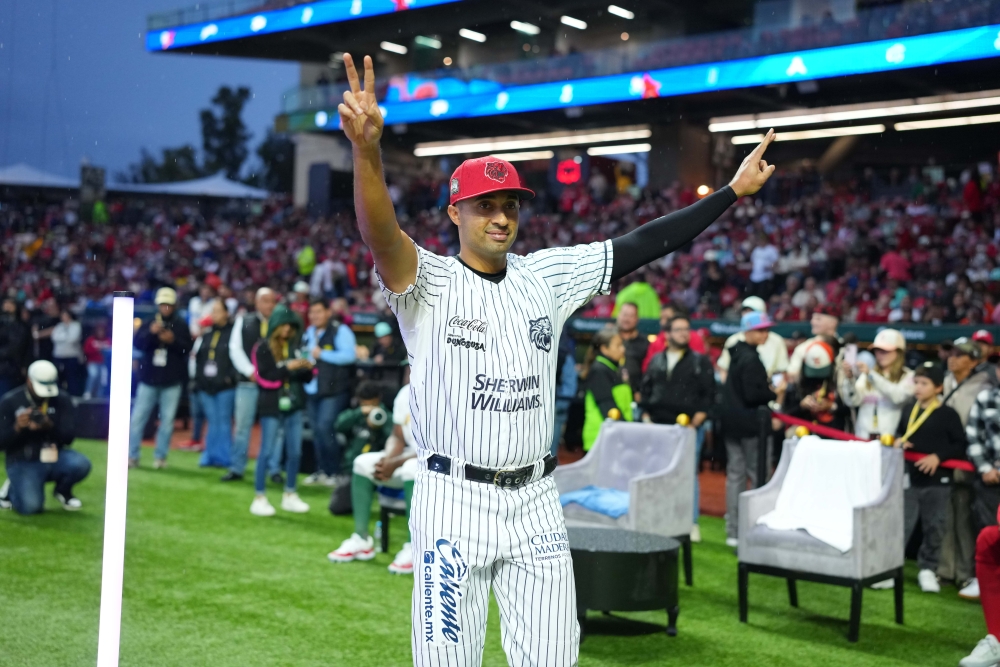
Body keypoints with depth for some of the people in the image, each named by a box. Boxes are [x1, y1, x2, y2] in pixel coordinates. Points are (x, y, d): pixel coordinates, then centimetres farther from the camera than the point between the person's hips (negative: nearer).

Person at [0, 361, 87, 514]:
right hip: (23, 463, -2)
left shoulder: (62, 401, 0)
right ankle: (13, 489, 12)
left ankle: (62, 491, 7)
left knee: (81, 464, -29)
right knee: (31, 506, -27)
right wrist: (17, 428, -27)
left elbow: (67, 439, -7)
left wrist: (49, 426, -28)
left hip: (54, 458, 3)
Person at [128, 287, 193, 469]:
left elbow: (187, 348, -3)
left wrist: (173, 340, -18)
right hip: (148, 379, 1)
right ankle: (132, 456, 7)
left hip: (172, 381, -1)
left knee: (167, 420, 2)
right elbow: (137, 344, -7)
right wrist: (150, 333, -23)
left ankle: (160, 456, 10)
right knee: (137, 418, 1)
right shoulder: (148, 324, 6)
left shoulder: (181, 325, 4)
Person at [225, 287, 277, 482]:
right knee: (242, 426, 5)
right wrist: (250, 371, -8)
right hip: (248, 382, 1)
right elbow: (235, 349, 2)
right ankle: (236, 469, 13)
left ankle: (274, 470, 8)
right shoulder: (244, 321, 7)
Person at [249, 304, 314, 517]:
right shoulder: (263, 348, -5)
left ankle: (290, 495, 20)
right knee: (266, 451, -2)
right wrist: (288, 367, -20)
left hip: (293, 405, 5)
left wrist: (308, 369, -8)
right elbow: (265, 378, -14)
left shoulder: (294, 346, 8)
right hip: (272, 406, -5)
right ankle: (259, 498, 5)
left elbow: (304, 378, 13)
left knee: (295, 452, 8)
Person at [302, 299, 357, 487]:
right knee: (317, 431, 9)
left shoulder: (340, 331, -8)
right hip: (312, 390, 8)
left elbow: (349, 355, -20)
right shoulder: (309, 332, 16)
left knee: (325, 427, -14)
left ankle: (333, 472, -3)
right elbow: (304, 356, 30)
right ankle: (320, 470, 18)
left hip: (334, 390, -8)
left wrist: (322, 354, -16)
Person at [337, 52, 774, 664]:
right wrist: (367, 151, -45)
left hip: (535, 501, 4)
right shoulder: (429, 282, -5)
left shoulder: (547, 277, 8)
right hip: (454, 499, -4)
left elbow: (640, 247, 8)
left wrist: (733, 190, 4)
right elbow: (381, 235, -25)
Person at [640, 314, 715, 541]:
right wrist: (647, 417, 5)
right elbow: (645, 392, 16)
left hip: (689, 429, -3)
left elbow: (709, 395, 0)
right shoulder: (656, 361, 15)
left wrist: (697, 421, -9)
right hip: (658, 427, 3)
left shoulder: (700, 362, 5)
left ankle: (692, 524, 3)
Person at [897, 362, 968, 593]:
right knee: (900, 524, 1)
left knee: (934, 528, 9)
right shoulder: (908, 409, 6)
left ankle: (927, 569, 24)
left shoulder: (948, 414, -9)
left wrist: (938, 456, -19)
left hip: (937, 480, -3)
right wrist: (899, 441, -1)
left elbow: (960, 445, -8)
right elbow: (900, 432, 21)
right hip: (909, 478, 3)